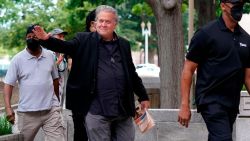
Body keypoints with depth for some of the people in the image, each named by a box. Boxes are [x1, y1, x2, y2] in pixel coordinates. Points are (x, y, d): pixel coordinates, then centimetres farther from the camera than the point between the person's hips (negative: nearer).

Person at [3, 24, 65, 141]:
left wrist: (56, 100, 21)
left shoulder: (50, 56, 5)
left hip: (51, 109, 1)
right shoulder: (17, 59, -3)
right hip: (27, 112, -1)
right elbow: (8, 84, -5)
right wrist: (8, 108, -15)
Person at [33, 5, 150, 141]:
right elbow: (65, 46, -11)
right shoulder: (85, 40, 3)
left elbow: (132, 74, 19)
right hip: (97, 110, -3)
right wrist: (46, 39, -30)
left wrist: (143, 96, 20)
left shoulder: (123, 45, 12)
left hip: (123, 109, 3)